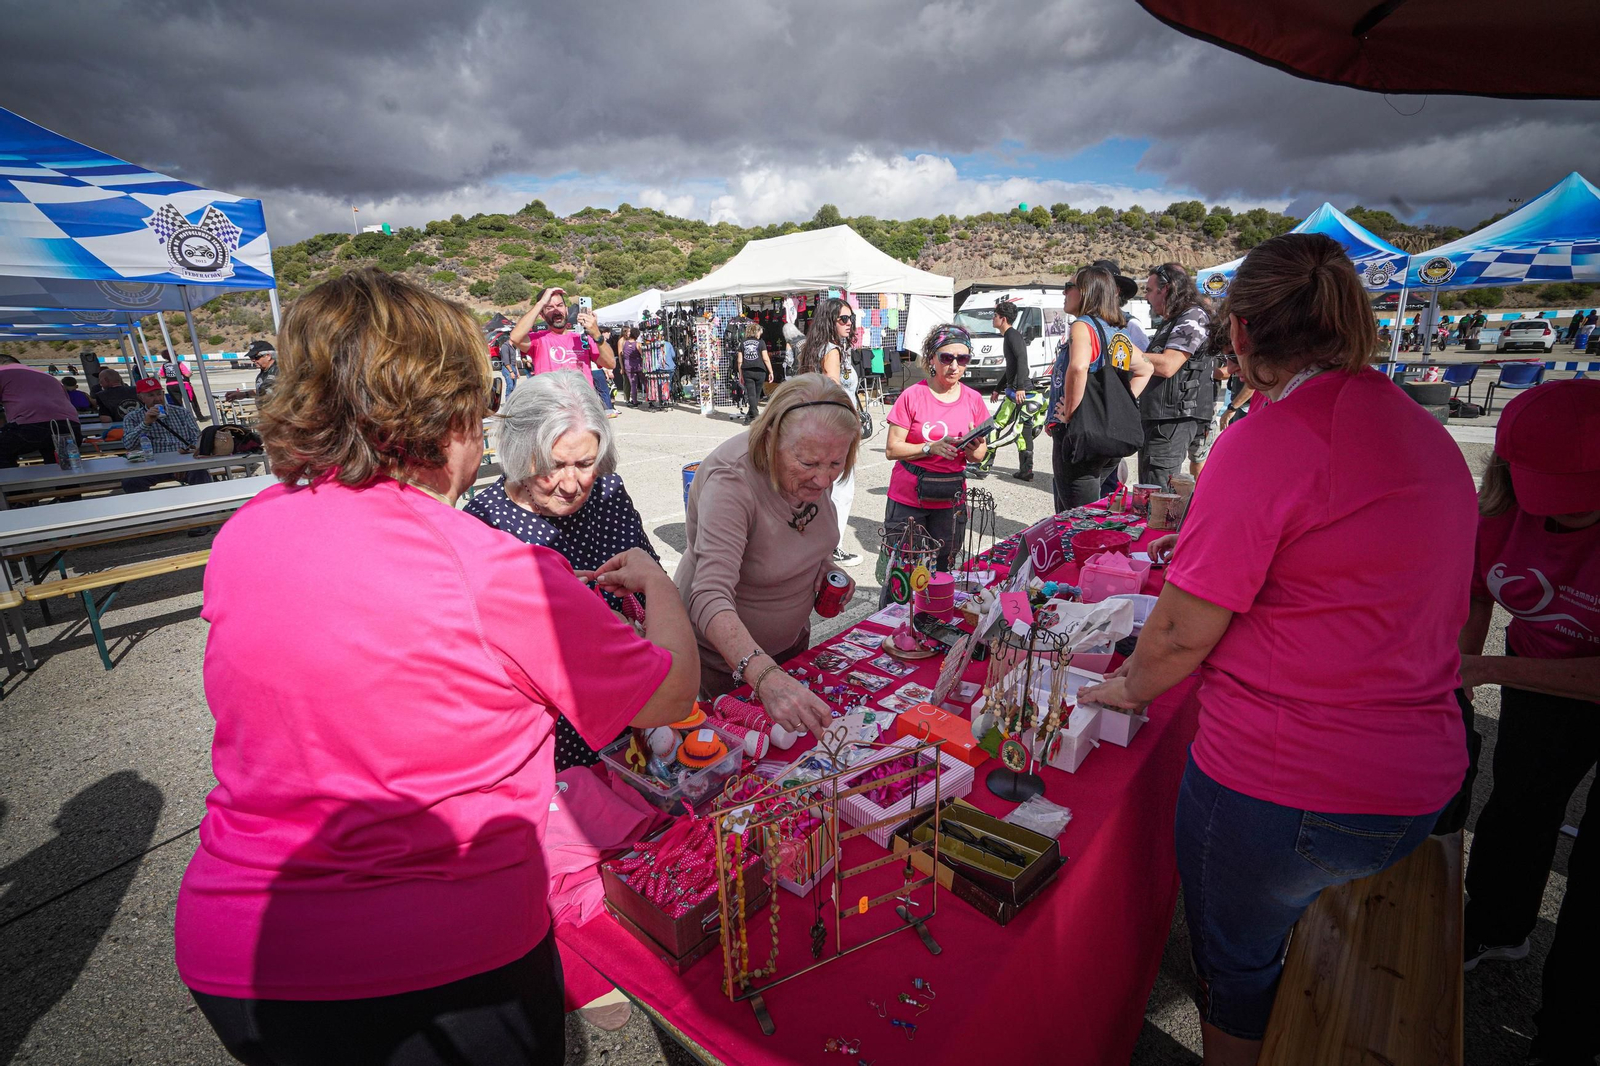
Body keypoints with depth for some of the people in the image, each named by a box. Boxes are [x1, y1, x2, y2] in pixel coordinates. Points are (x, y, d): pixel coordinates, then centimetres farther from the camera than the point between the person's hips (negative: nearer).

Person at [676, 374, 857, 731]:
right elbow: (710, 599, -45)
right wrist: (765, 676, -59)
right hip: (725, 655, -6)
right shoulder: (730, 480, -35)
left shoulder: (816, 471, -15)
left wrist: (826, 567, -11)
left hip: (792, 637, 6)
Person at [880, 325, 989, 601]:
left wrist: (974, 449, -15)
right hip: (908, 498, -3)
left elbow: (979, 456, 8)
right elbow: (891, 449, -8)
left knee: (941, 572, 8)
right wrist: (931, 447, -21)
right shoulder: (913, 396, -7)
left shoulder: (974, 400, 4)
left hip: (951, 501, 3)